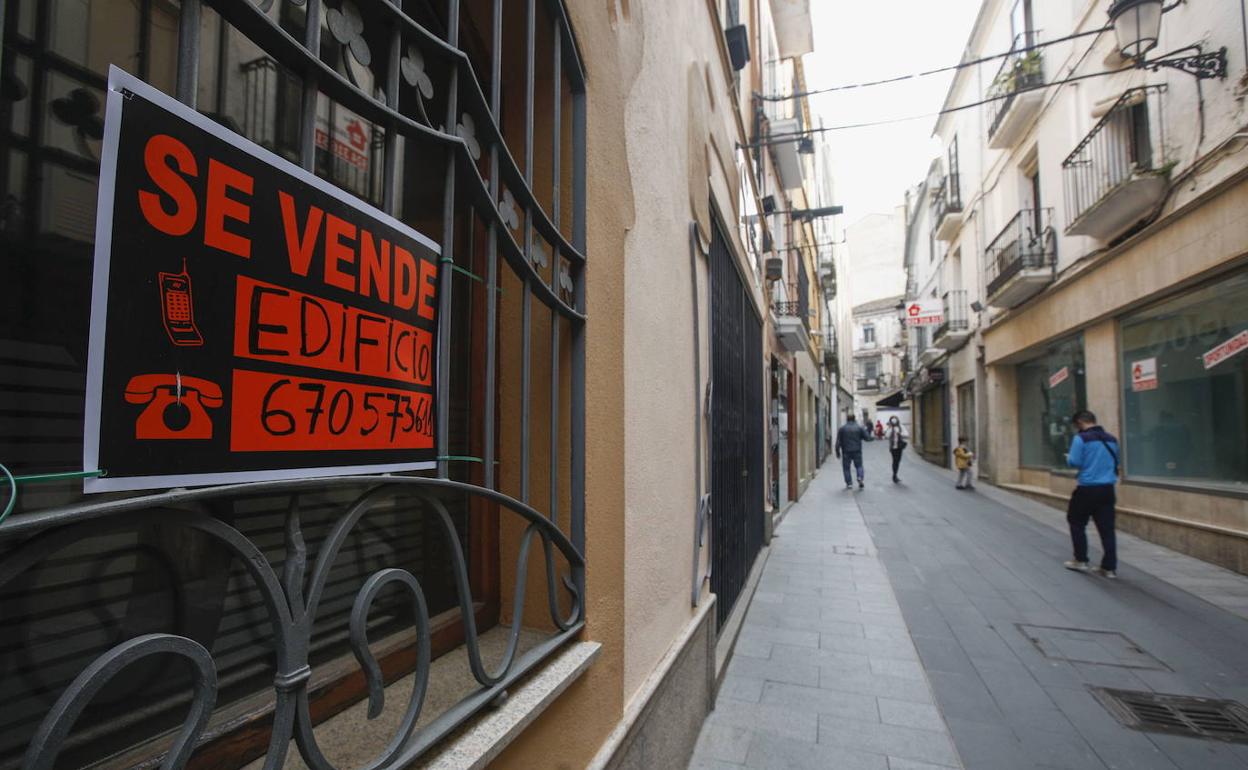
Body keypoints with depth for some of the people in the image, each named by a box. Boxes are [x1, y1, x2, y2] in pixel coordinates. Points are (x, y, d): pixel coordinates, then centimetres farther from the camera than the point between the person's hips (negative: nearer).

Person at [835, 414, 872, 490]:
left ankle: (849, 483, 4)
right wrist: (868, 431, 22)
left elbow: (838, 441, -3)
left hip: (846, 452, -1)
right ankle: (860, 478, -9)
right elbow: (867, 438, 4)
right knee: (859, 465, 15)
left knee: (846, 467, 7)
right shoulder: (859, 428, 1)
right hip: (857, 451, 1)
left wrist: (837, 452, 5)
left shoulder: (842, 428, -2)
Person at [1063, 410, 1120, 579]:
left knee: (1077, 523, 11)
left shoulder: (1081, 438, -11)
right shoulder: (1111, 439, 10)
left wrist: (1068, 457, 7)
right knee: (1107, 528, 7)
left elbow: (1074, 462, -14)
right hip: (1107, 489, 6)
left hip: (1087, 489, -5)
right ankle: (1110, 567, 9)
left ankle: (1081, 560, 16)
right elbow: (1115, 463, 21)